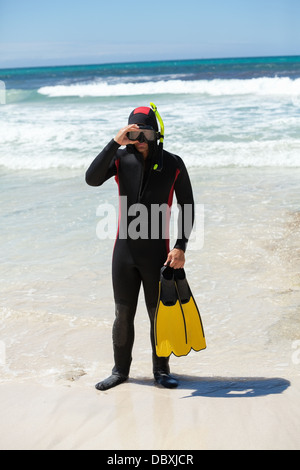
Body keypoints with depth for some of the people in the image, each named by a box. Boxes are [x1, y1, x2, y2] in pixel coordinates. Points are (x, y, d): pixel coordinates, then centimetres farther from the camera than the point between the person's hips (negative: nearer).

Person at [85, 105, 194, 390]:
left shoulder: (173, 164, -3)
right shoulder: (121, 159, -1)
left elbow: (186, 206, 1)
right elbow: (92, 179, -18)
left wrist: (181, 246, -7)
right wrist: (114, 143, -24)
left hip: (157, 253, -1)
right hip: (124, 251, 1)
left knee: (158, 314, 8)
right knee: (123, 315, 10)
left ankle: (161, 370, 24)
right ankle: (120, 370, 25)